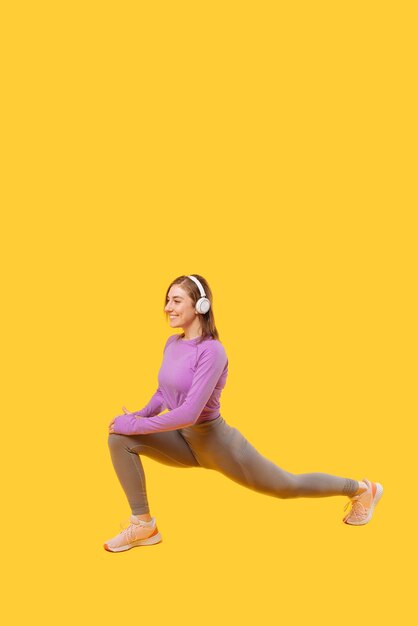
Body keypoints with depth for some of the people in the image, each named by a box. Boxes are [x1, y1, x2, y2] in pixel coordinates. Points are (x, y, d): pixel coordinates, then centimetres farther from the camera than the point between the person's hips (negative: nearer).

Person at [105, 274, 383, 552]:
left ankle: (362, 490, 38)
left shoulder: (211, 351, -27)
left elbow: (189, 413, -33)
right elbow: (164, 392, 14)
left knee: (288, 486, 13)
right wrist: (141, 415, -4)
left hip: (217, 444, -7)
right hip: (184, 441, 7)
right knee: (120, 437, -13)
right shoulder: (172, 343, -1)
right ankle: (143, 525, -5)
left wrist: (136, 425, -27)